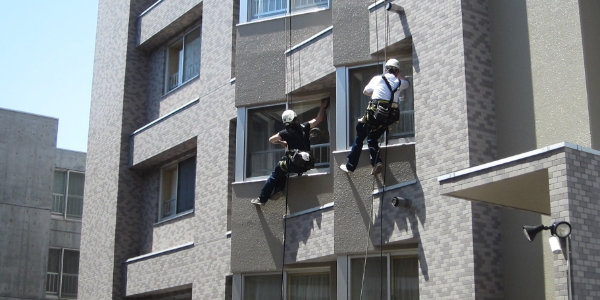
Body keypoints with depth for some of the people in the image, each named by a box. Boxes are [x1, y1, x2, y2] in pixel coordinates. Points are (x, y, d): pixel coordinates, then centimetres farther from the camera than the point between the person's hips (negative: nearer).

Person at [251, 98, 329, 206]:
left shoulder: (287, 132, -5)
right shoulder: (304, 127, 5)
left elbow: (271, 140, 6)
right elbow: (318, 119, 15)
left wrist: (281, 142, 22)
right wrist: (323, 106, 22)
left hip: (294, 164, -5)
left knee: (275, 175, 15)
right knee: (282, 168, 32)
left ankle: (262, 199, 14)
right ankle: (278, 190, 18)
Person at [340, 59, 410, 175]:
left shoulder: (378, 79, 9)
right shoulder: (400, 83, 14)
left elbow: (365, 91, 27)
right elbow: (406, 82, 41)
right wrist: (398, 72, 39)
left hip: (374, 112, -3)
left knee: (360, 137, 12)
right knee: (372, 138, 20)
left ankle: (350, 166, 10)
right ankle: (376, 162, -4)